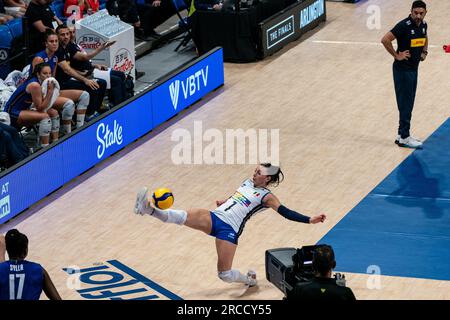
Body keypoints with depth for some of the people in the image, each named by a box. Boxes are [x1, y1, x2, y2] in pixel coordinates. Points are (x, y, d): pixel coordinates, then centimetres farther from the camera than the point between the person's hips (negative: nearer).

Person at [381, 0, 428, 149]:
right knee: (405, 104, -4)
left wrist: (424, 51, 12)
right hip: (403, 69, -8)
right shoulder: (404, 25, -21)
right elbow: (385, 40, -25)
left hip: (414, 68, 8)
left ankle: (402, 135, 22)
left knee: (408, 104, 14)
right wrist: (396, 55, -19)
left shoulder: (423, 25, 4)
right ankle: (404, 138, 2)